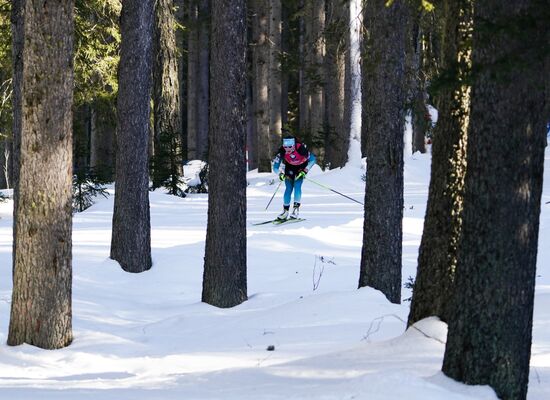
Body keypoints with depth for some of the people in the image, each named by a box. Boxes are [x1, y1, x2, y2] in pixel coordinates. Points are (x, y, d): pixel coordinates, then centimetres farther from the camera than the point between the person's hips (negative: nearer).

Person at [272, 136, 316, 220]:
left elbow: (312, 159, -23)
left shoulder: (300, 148, -36)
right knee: (288, 188, -6)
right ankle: (285, 210, 3)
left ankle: (296, 208, -16)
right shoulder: (282, 151, -29)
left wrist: (305, 170, -30)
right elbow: (275, 167, -21)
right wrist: (280, 174, -39)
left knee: (297, 185, -20)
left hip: (301, 167, -2)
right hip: (290, 167, 2)